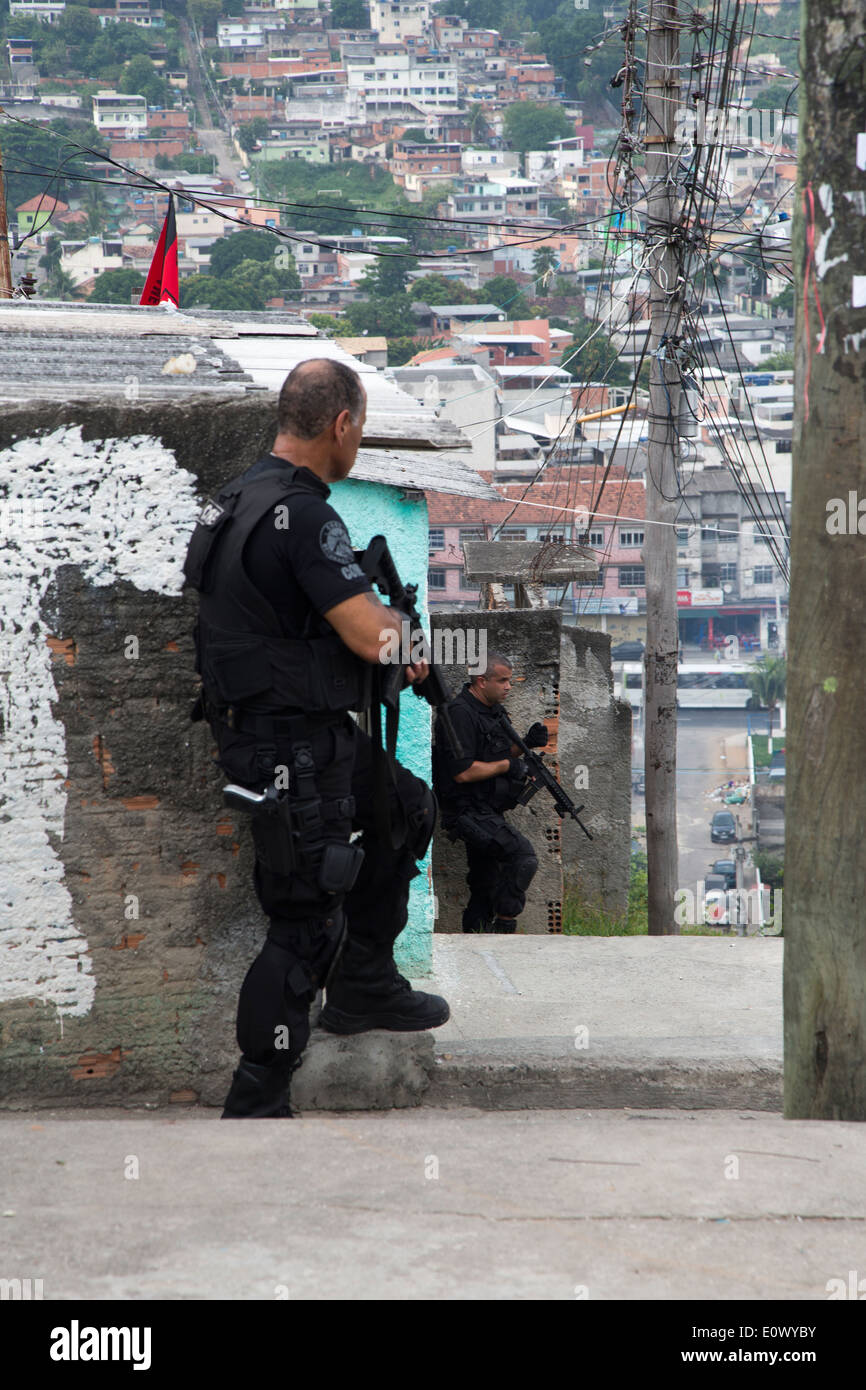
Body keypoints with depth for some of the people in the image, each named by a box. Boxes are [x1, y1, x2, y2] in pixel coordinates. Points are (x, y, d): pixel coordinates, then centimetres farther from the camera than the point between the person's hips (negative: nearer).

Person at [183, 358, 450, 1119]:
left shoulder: (241, 497, 9)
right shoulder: (303, 514, -23)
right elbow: (370, 634, -25)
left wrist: (387, 641, 9)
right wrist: (395, 617, -2)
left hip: (317, 734, 10)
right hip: (291, 750, -10)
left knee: (408, 811, 27)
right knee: (308, 925, -4)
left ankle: (364, 985, 35)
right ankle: (257, 1102, 3)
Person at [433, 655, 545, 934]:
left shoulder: (493, 709, 13)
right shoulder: (461, 714, -17)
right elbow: (462, 772, -24)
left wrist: (527, 743, 6)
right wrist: (506, 765, -14)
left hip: (487, 813, 10)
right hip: (469, 813, -10)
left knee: (485, 885, 14)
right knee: (522, 853, -25)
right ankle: (504, 925, -16)